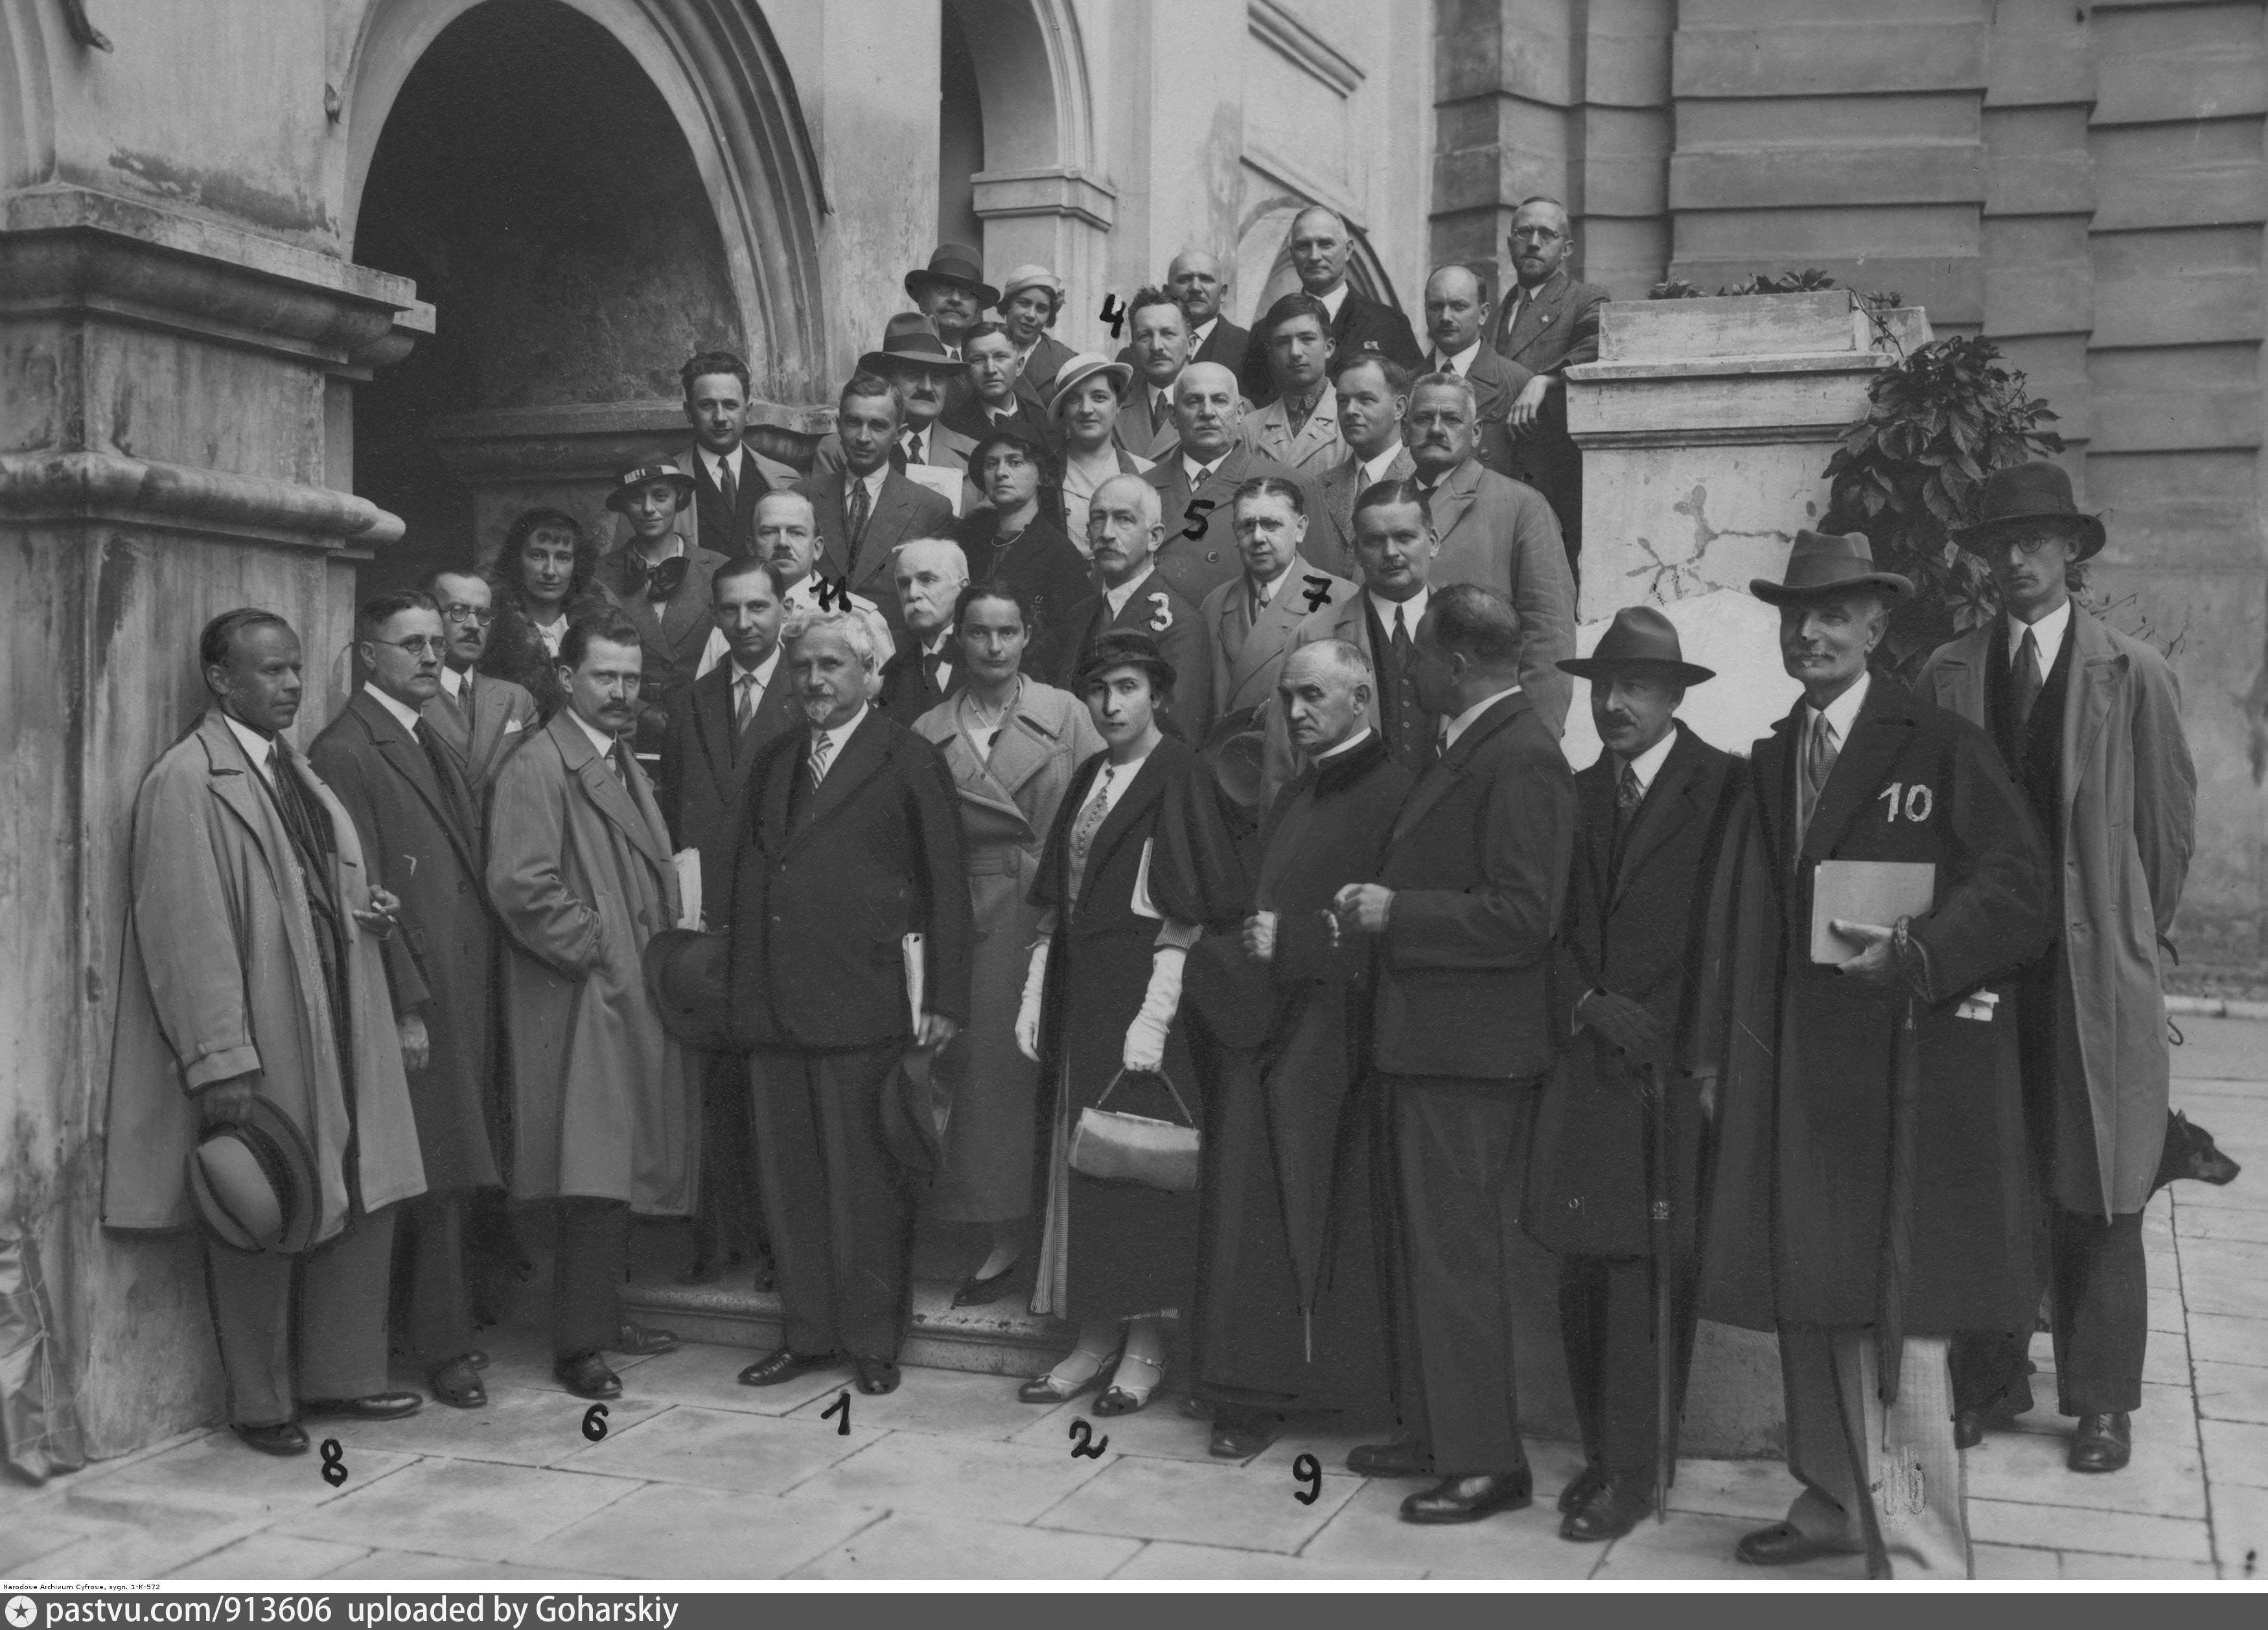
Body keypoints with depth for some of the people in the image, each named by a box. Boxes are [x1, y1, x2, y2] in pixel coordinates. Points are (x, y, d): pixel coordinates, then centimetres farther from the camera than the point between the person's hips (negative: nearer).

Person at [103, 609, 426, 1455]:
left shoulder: (296, 772, 14)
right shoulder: (186, 782, -12)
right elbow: (188, 931, -17)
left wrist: (368, 912, 3)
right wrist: (221, 1063, -20)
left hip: (338, 1035, 8)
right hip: (258, 1048, -8)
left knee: (363, 1202, 12)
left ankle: (340, 1377, 26)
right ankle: (261, 1406, 19)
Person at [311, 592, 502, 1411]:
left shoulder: (433, 744, 17)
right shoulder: (346, 752, -10)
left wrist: (480, 998, 14)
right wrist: (405, 1007, -16)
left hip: (464, 996, 8)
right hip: (415, 1004, -8)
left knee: (451, 1175, 11)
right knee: (436, 1176, -2)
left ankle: (439, 1328, 20)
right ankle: (444, 1348, 7)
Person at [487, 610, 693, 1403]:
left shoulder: (626, 765, 19)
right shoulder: (536, 768, -11)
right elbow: (521, 886, -20)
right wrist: (599, 951, -15)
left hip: (636, 998, 9)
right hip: (583, 1003, -9)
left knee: (624, 1167, 13)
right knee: (593, 1174, -9)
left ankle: (602, 1313, 24)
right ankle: (579, 1344, -2)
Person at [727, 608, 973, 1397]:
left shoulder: (909, 760, -2)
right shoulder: (773, 760, 16)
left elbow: (945, 887, -4)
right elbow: (750, 872, 16)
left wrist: (943, 999, -9)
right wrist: (742, 987, 7)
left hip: (861, 1005, -6)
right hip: (773, 1004, 6)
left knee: (863, 1177, 1)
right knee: (787, 1175, 9)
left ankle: (872, 1339, 13)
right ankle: (807, 1331, 20)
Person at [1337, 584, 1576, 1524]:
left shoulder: (1520, 759, -18)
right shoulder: (1469, 747, 13)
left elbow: (1524, 916, -25)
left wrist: (1395, 912, -19)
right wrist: (1381, 905, 7)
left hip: (1467, 1055, -10)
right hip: (1427, 1042, 10)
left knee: (1457, 1253, -3)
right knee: (1420, 1247, 18)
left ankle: (1487, 1463, 8)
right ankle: (1434, 1434, 30)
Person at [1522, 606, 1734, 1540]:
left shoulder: (1720, 787, -1)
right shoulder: (1575, 795, 15)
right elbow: (1554, 926, 12)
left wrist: (1664, 1033, -10)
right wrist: (1586, 1005, -5)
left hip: (1673, 1068, -5)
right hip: (1586, 1065, 5)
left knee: (1645, 1270, -6)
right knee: (1581, 1264, 5)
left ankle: (1631, 1473, 1)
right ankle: (1603, 1451, 16)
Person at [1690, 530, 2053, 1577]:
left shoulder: (1940, 745, -5)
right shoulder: (1771, 761, 15)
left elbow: (2018, 892, -10)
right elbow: (1739, 916, 15)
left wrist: (1915, 955, -24)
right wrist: (1717, 1050, 10)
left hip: (1907, 1066, -6)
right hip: (1795, 1067, 6)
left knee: (1891, 1314, -7)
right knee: (1807, 1301, 13)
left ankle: (1918, 1560, 3)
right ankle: (1838, 1500, 30)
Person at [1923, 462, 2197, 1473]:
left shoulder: (2135, 676, 0)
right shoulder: (1947, 675, 5)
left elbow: (2170, 823, 5)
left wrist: (2132, 935, 8)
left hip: (2097, 967, -2)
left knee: (2097, 1194, 3)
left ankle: (2102, 1399, 14)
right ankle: (1989, 1380, 15)